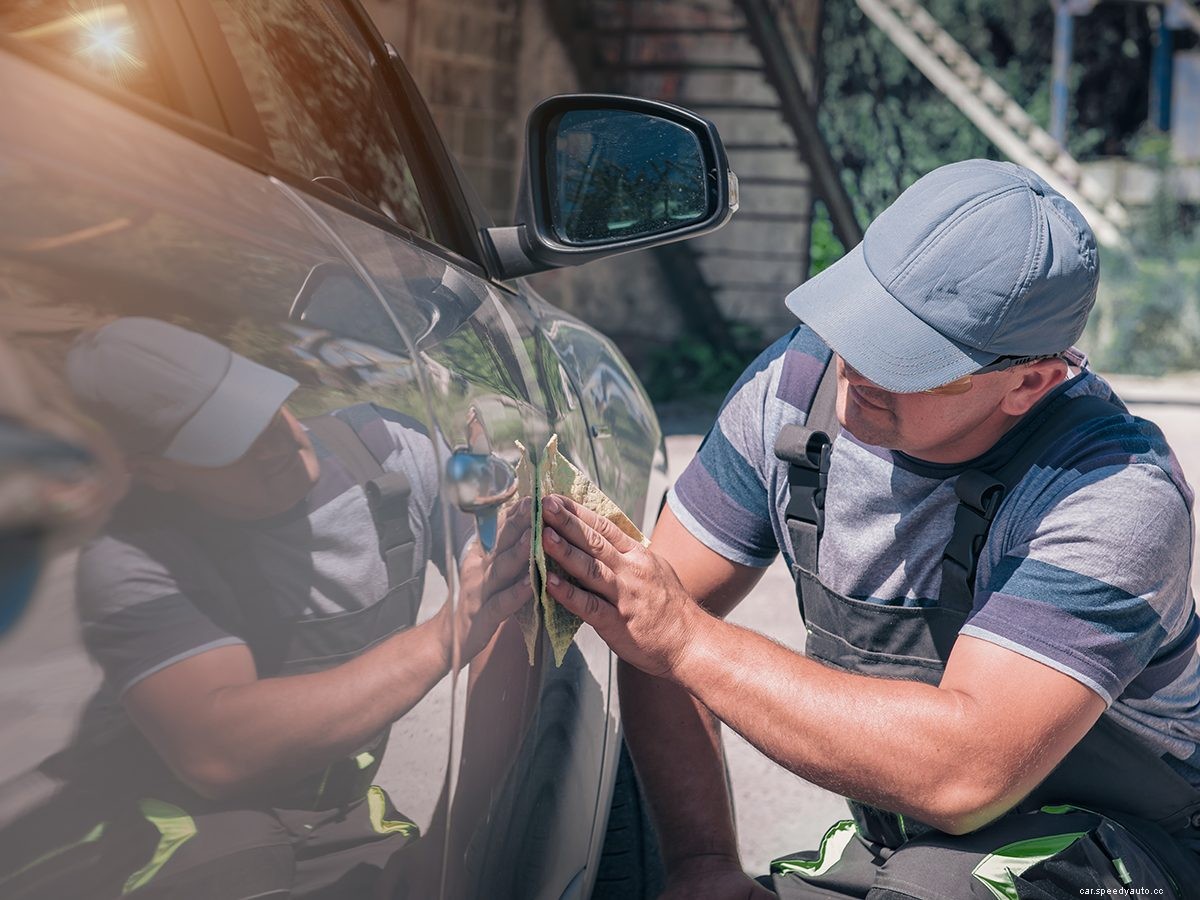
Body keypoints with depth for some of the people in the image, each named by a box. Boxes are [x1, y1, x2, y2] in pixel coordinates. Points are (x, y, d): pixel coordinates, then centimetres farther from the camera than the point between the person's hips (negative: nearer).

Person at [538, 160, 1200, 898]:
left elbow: (966, 775, -36)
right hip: (894, 837, 4)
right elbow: (655, 630, -5)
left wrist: (688, 641, -34)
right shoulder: (797, 384, -10)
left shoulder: (1112, 495, -27)